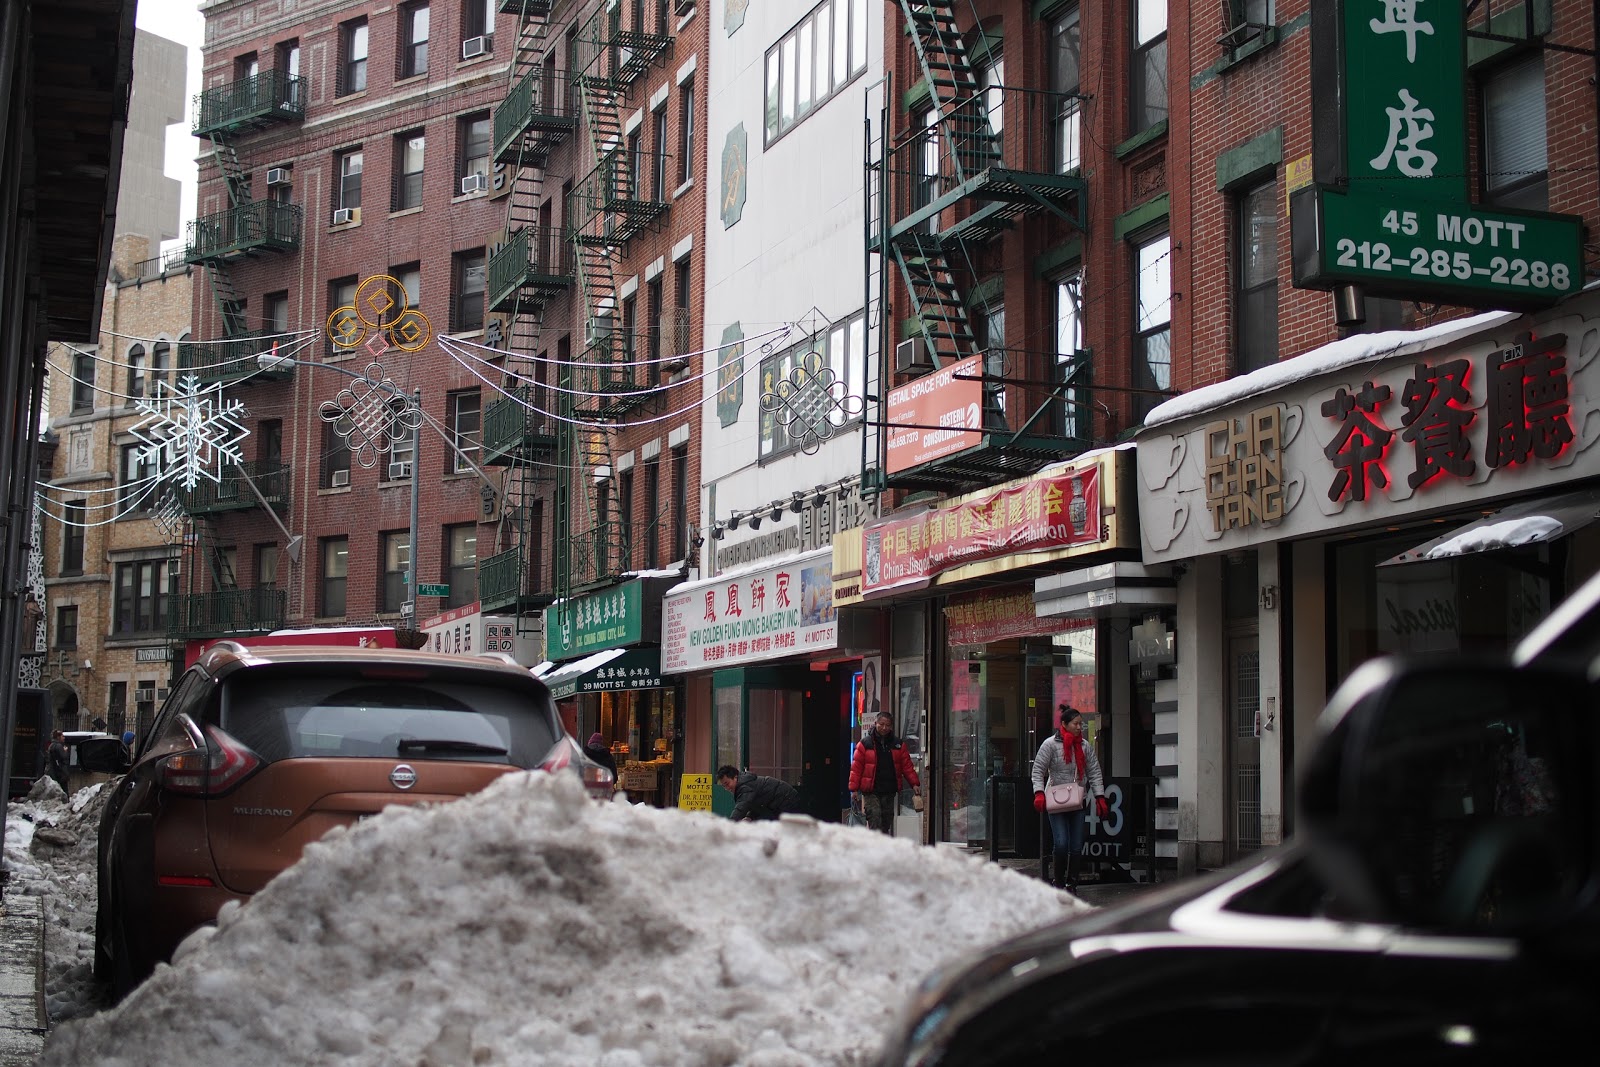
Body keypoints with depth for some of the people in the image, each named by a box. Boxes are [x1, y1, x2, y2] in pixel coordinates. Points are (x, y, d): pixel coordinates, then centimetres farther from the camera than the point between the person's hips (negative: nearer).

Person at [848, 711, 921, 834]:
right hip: (871, 792, -4)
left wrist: (914, 784, -3)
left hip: (890, 791, 4)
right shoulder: (865, 744, 1)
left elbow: (907, 766, 9)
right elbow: (856, 768, 0)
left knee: (886, 824, 8)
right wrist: (854, 789, -6)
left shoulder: (898, 744, 11)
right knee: (875, 818, -17)